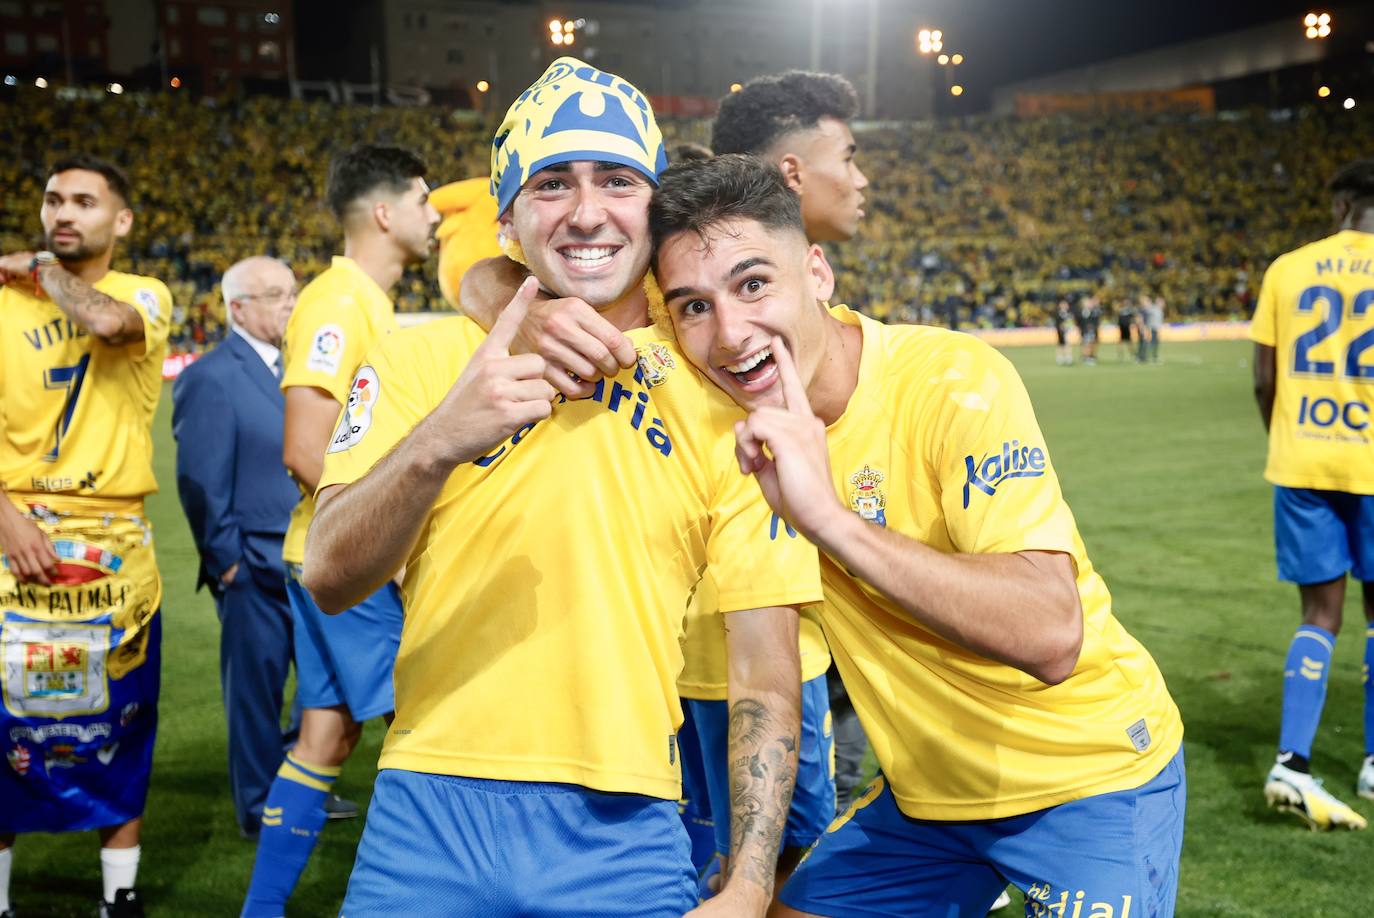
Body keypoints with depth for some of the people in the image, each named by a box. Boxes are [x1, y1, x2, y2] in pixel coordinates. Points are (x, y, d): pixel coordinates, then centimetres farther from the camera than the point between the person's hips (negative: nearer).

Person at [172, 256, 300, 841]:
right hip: (256, 569, -7)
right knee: (255, 692, 5)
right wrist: (227, 562, -11)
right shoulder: (211, 378, -11)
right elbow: (201, 485, -13)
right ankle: (259, 811, 20)